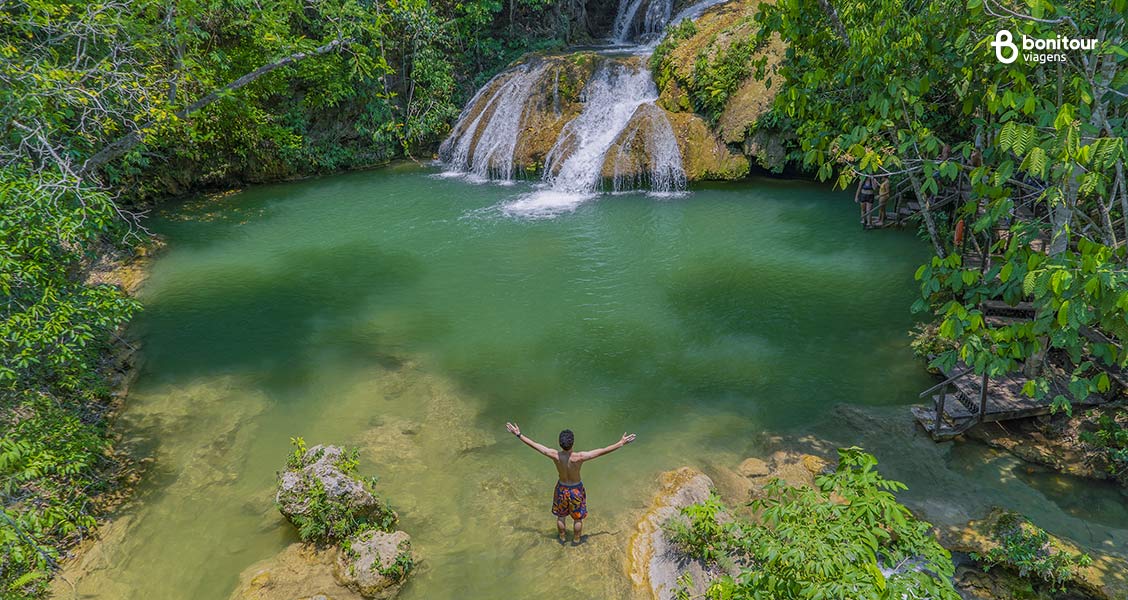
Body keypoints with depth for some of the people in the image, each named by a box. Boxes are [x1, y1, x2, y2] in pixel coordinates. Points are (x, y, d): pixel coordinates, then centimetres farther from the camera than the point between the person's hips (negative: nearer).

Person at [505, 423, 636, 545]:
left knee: (560, 516, 27)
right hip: (576, 490, -2)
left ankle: (562, 537, 49)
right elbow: (603, 451, -34)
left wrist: (519, 434, -11)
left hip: (561, 488, 2)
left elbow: (534, 445, -20)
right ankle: (576, 540, 44)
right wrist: (621, 443, -29)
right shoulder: (579, 457, -35)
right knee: (578, 518, 24)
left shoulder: (555, 455, -28)